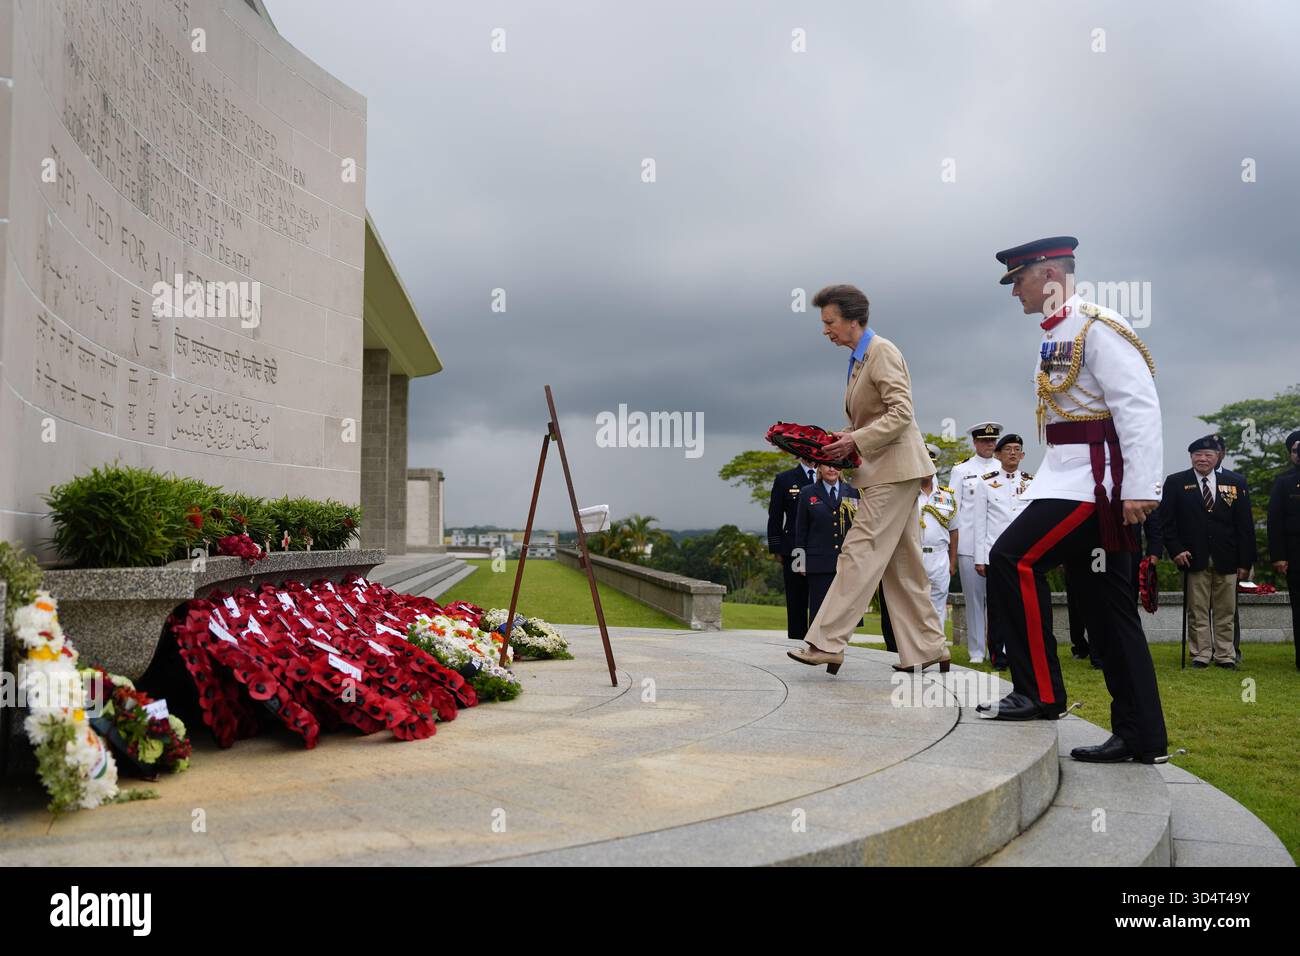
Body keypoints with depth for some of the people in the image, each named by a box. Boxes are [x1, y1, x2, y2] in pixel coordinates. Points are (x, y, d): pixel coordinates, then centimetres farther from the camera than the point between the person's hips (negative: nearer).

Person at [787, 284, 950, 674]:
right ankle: (928, 648, 15)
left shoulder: (882, 351, -11)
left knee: (859, 552, -12)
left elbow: (902, 413, -19)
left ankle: (827, 643, -11)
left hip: (895, 468, -10)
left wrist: (854, 441, -21)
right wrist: (837, 441, 6)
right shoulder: (859, 358, 17)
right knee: (901, 563, 10)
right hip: (888, 470, 10)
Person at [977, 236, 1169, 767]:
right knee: (1109, 609, 9)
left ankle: (1040, 692, -7)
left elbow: (1139, 407, -18)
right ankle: (1141, 736, 14)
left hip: (1096, 479, -10)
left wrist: (1141, 489, -23)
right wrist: (1042, 482, 18)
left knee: (1013, 560, -17)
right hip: (1073, 478, 10)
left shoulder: (1097, 326, -10)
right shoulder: (1057, 337, 19)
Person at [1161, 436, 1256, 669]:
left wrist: (1245, 562, 0)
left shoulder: (1235, 484, 7)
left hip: (1226, 561, 2)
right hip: (1194, 559, -2)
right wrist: (1175, 549, -10)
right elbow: (1167, 520, 1)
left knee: (1225, 612, 7)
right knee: (1197, 611, 2)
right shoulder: (1175, 483, 3)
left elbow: (1245, 526, 5)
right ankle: (1201, 655, 10)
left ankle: (1225, 655, 15)